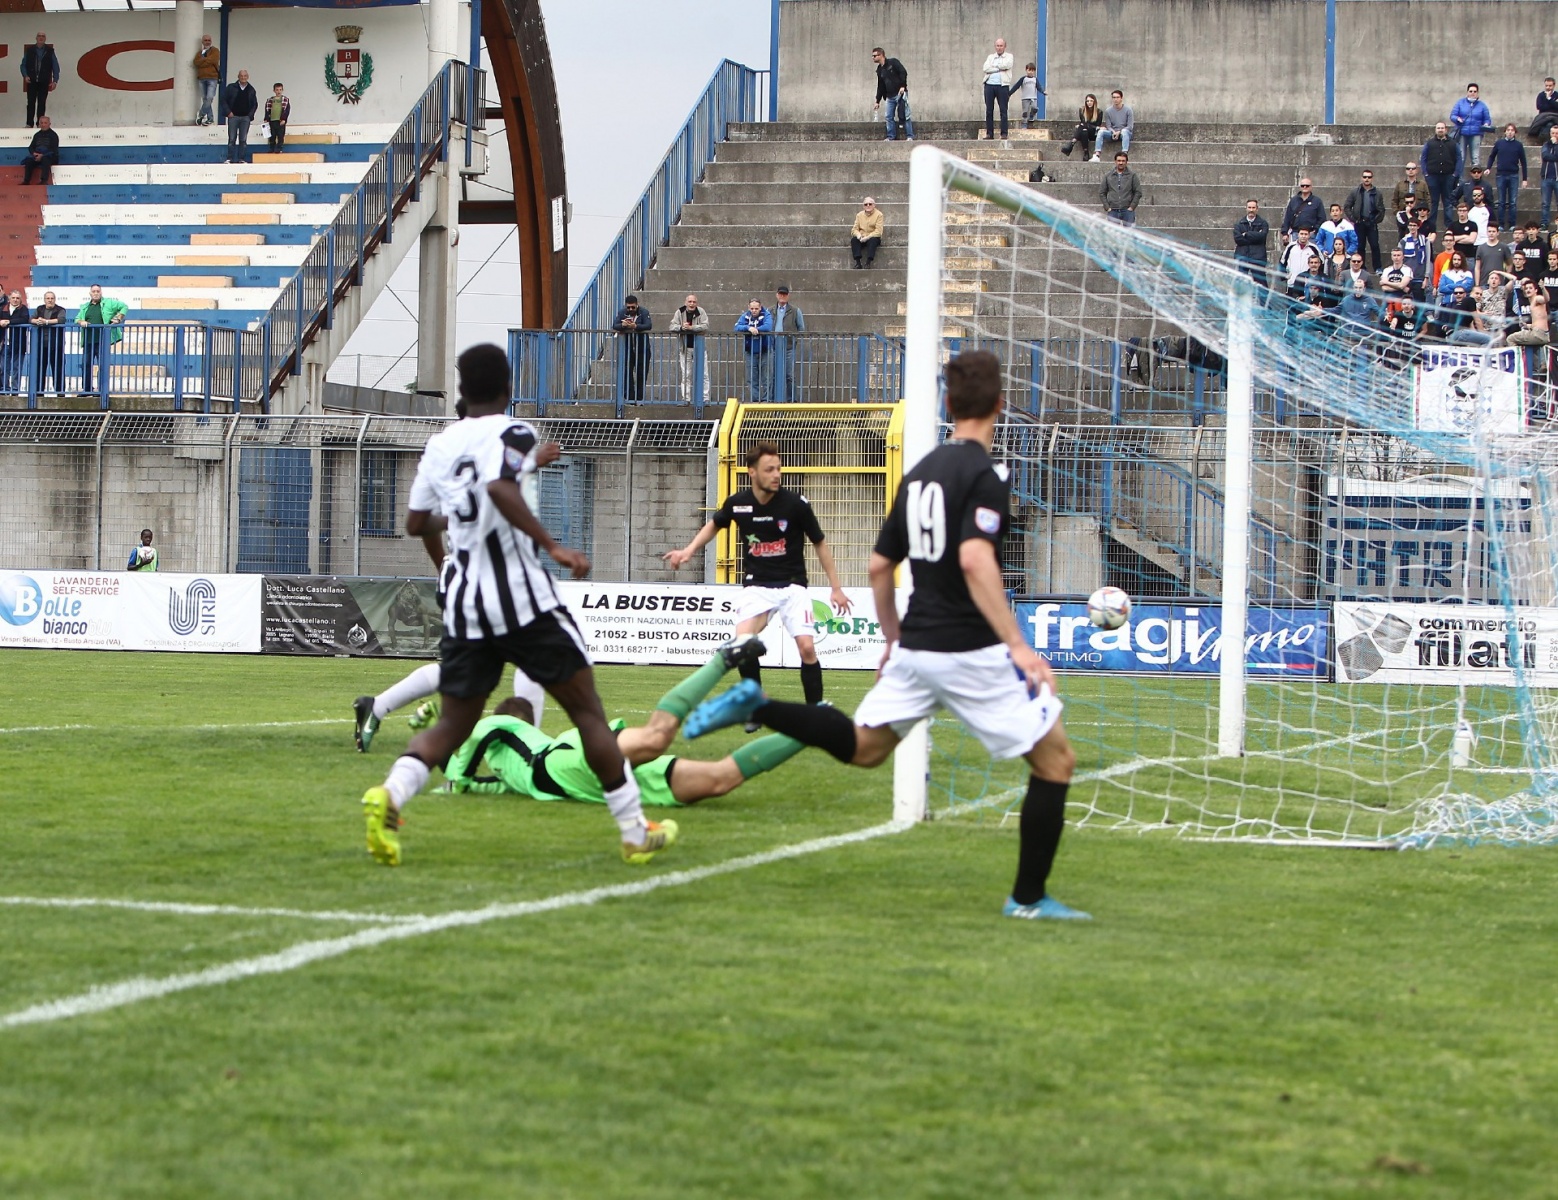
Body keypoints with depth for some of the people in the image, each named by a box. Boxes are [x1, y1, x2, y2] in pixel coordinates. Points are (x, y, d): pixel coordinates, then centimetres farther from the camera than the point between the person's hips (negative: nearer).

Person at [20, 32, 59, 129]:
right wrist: (25, 75, -7)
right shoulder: (29, 50, 5)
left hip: (44, 82, 0)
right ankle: (29, 124, 0)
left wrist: (55, 81, -3)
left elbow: (55, 66, 4)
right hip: (32, 81, 0)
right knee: (31, 103, -3)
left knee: (42, 103, 1)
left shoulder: (50, 51, 4)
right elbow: (23, 65, 9)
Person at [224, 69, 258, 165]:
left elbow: (255, 104, 14)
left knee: (243, 140, 1)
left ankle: (242, 159, 4)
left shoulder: (251, 90, 9)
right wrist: (229, 112, -6)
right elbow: (224, 100, 3)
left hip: (245, 118, 2)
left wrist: (250, 114, 1)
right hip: (233, 116, -2)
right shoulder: (231, 87, 3)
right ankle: (230, 158, 0)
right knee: (232, 139, -3)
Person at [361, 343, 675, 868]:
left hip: (464, 606, 5)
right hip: (524, 598, -5)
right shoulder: (512, 433, -7)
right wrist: (552, 546, -27)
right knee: (587, 711, 6)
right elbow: (501, 488, -27)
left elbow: (416, 523, 19)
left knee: (452, 724, 12)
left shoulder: (439, 445, 11)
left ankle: (389, 793, -17)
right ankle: (636, 834, 8)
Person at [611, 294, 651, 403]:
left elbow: (649, 325, -21)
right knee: (627, 372, -3)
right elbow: (614, 326, -10)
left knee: (641, 373, 2)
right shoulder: (621, 312, -1)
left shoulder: (644, 312, -7)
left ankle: (639, 398, 11)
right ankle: (629, 397, 1)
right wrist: (622, 325, -33)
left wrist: (636, 326, -37)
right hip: (627, 348, 1)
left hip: (642, 348, -1)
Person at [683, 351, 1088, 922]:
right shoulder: (983, 475, -12)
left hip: (915, 647, 7)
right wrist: (1016, 644, -30)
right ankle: (1029, 898, 2)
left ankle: (755, 706, 6)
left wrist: (893, 637, 31)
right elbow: (974, 559, -27)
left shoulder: (920, 472, 13)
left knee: (862, 745, 24)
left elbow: (879, 565, 18)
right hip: (970, 650, -7)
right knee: (1055, 761, 3)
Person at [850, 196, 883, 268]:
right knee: (854, 239, -28)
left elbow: (878, 231, -13)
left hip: (873, 237, -3)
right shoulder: (859, 215, 11)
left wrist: (867, 237, -23)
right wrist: (859, 235, -17)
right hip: (861, 238, 3)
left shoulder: (879, 215, -3)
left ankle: (868, 262, -40)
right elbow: (855, 229, 6)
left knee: (873, 240, -37)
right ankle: (857, 262, -33)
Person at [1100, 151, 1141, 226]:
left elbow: (1138, 192, 4)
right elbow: (1101, 193, 12)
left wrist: (1132, 206, -5)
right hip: (1113, 211, 1)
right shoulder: (1108, 176, 10)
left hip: (1128, 211, -1)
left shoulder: (1132, 175, 5)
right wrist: (1107, 207, 2)